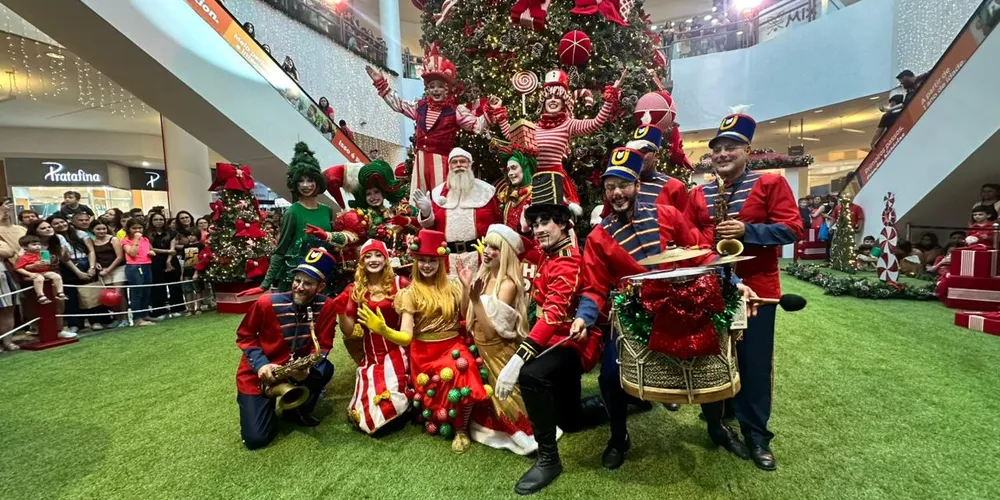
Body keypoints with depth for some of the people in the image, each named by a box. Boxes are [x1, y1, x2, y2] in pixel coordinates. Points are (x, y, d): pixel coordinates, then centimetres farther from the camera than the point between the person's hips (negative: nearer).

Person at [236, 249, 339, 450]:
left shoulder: (327, 306, -16)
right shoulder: (267, 303, -20)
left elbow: (323, 345, -10)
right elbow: (244, 336, -6)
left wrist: (308, 366, -30)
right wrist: (261, 364, -21)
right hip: (257, 374, -2)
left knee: (325, 369, -28)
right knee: (256, 439, -9)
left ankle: (296, 410, 2)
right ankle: (266, 408, 26)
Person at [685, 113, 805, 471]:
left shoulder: (770, 184, -1)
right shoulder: (698, 194, 9)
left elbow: (792, 230, -8)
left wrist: (746, 231, -20)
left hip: (756, 288, -3)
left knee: (755, 363, 6)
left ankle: (757, 436, 23)